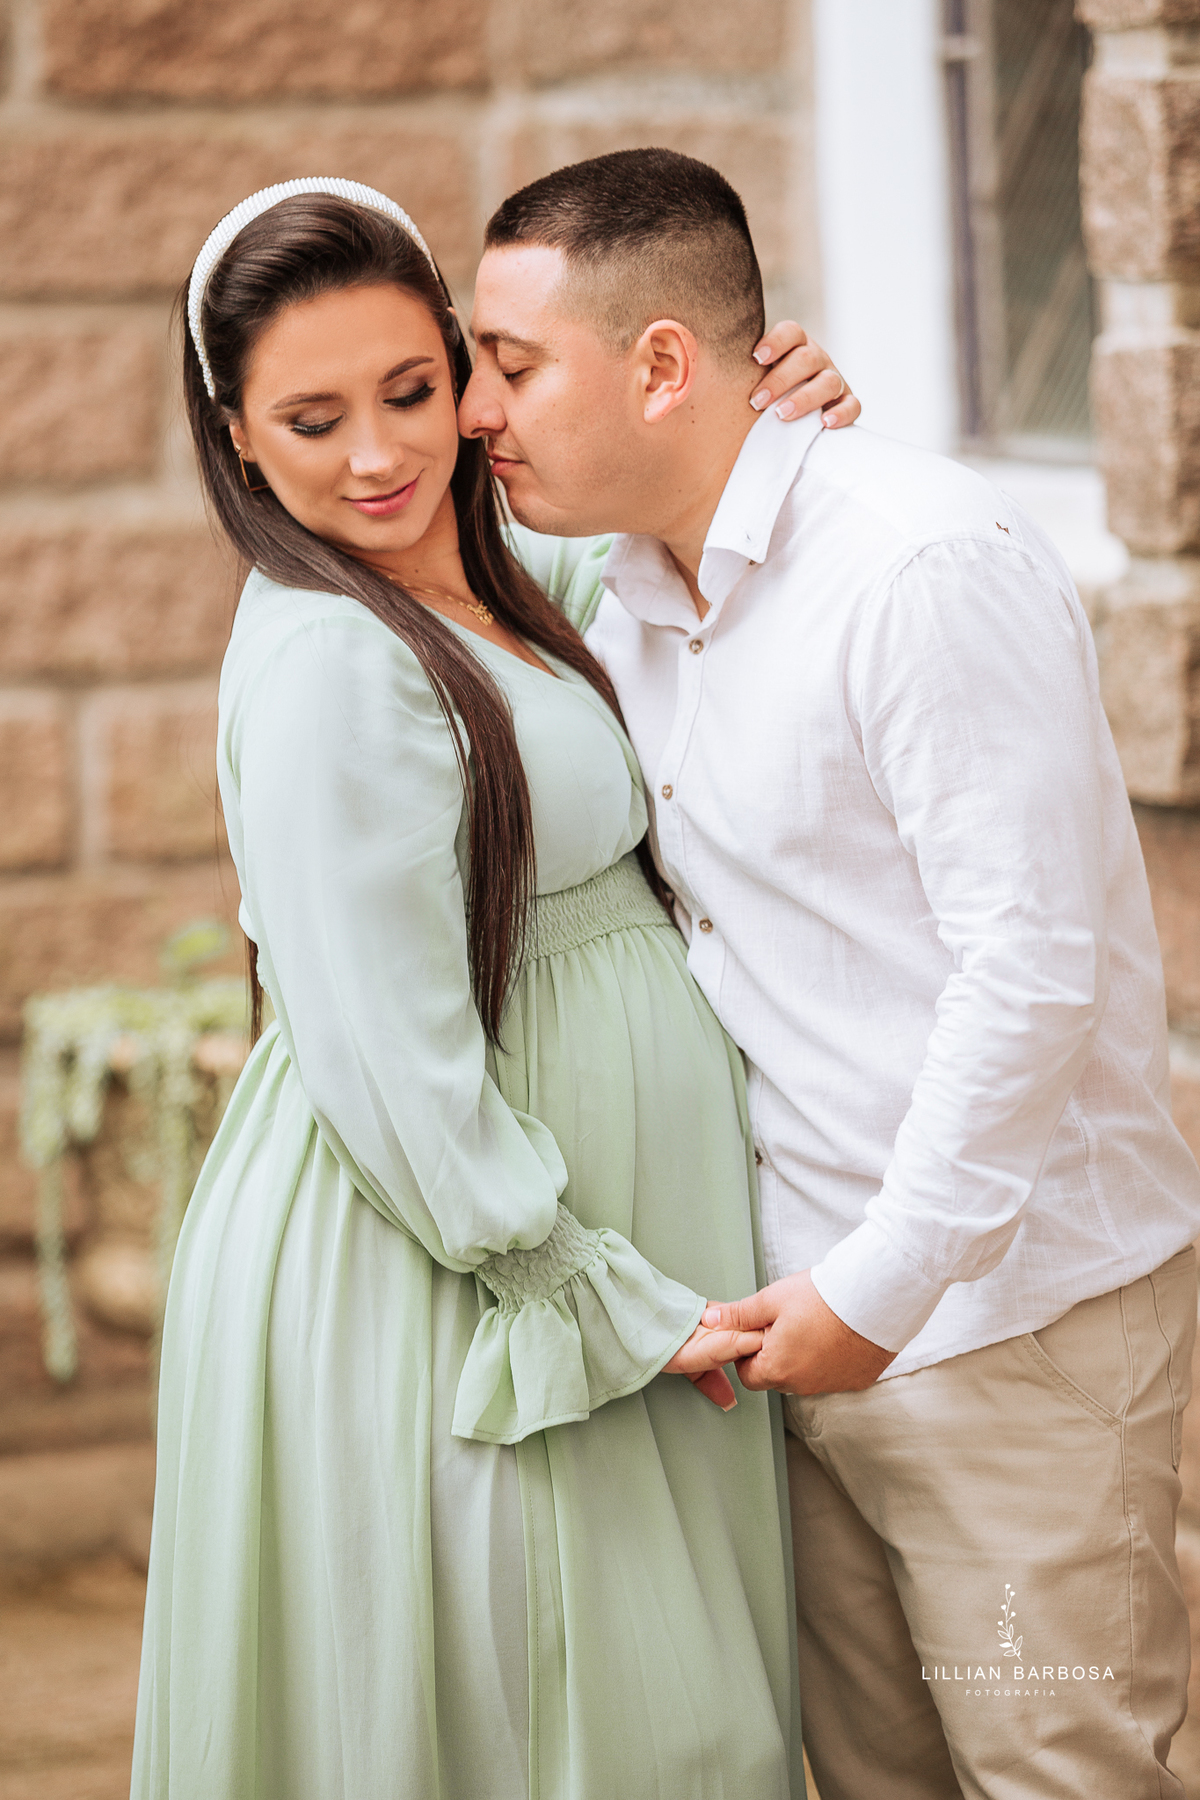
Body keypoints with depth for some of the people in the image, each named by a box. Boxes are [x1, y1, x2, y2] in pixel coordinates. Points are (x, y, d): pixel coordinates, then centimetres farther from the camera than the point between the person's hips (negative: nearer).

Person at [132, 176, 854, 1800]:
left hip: (615, 1223, 9)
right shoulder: (328, 659, -19)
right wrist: (608, 1304, -17)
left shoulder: (494, 589, 8)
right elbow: (393, 1070, -22)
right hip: (447, 1281, -9)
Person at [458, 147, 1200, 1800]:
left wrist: (882, 1287, -19)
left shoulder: (927, 564, -19)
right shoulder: (619, 591, 8)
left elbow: (1031, 965, -23)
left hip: (1012, 1306, -8)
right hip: (804, 1306, 8)